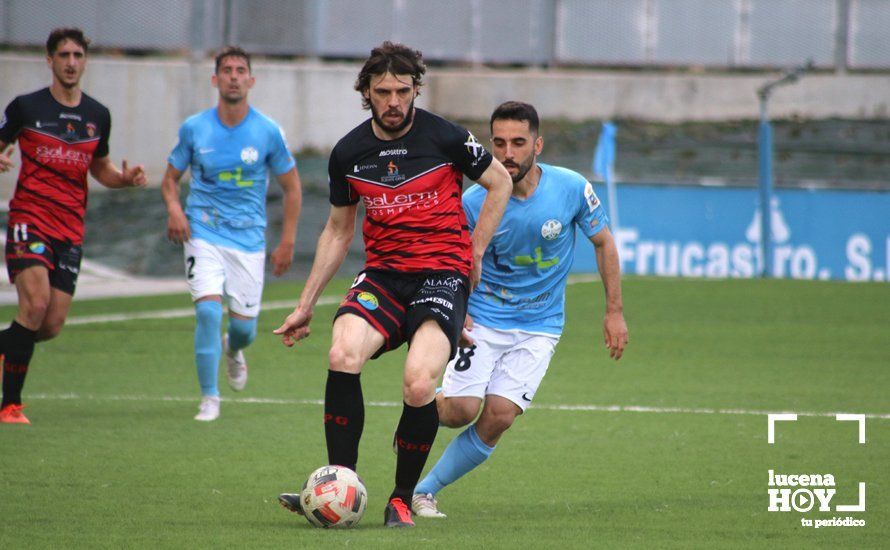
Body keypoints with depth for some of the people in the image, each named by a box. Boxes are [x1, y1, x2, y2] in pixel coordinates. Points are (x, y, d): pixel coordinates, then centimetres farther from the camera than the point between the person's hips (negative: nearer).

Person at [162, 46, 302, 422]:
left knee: (245, 326, 1)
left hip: (249, 239, 1)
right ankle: (209, 399, -7)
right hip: (203, 233, -1)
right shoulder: (194, 128, -1)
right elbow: (170, 178, 10)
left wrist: (287, 242, 2)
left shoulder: (268, 132, -3)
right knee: (208, 310, -20)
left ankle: (232, 349, 41)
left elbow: (291, 186, 7)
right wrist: (174, 208, -12)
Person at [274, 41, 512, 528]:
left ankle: (402, 500, -5)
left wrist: (473, 253, 6)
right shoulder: (349, 153, 5)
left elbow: (500, 183, 11)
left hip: (442, 274, -3)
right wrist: (305, 305, 17)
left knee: (419, 385, -25)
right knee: (342, 356, -27)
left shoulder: (445, 138, -5)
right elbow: (338, 231, 18)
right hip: (382, 275, 3)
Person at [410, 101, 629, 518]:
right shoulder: (474, 202, -14)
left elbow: (603, 242, 3)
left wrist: (614, 312, 3)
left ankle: (426, 490, 3)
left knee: (499, 416, -12)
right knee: (461, 410, -15)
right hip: (482, 316, -1)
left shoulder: (572, 188, -12)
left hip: (538, 326, 1)